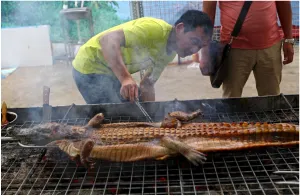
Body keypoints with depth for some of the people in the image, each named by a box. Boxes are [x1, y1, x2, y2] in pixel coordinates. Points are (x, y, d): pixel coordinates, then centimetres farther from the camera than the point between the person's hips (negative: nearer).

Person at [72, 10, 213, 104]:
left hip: (113, 72, 9)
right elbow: (107, 39, -37)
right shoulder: (155, 29, -27)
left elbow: (147, 85, 7)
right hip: (90, 66, -9)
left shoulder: (170, 53, 2)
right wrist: (126, 78, -49)